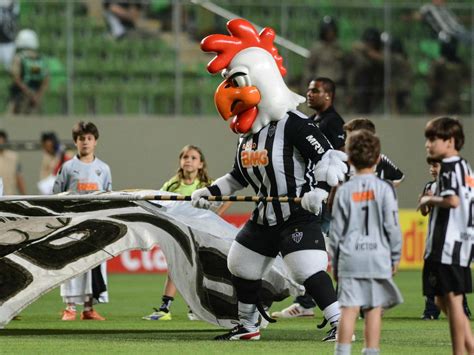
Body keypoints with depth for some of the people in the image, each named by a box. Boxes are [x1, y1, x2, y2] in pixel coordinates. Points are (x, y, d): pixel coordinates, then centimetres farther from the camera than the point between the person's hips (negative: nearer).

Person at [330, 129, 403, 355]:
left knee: (349, 309, 1)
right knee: (374, 309, 3)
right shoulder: (384, 189, -3)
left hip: (350, 257, 1)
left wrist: (335, 262, 13)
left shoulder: (344, 191, 1)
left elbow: (336, 230, 5)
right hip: (377, 255, -1)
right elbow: (392, 226, -3)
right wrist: (395, 257, 9)